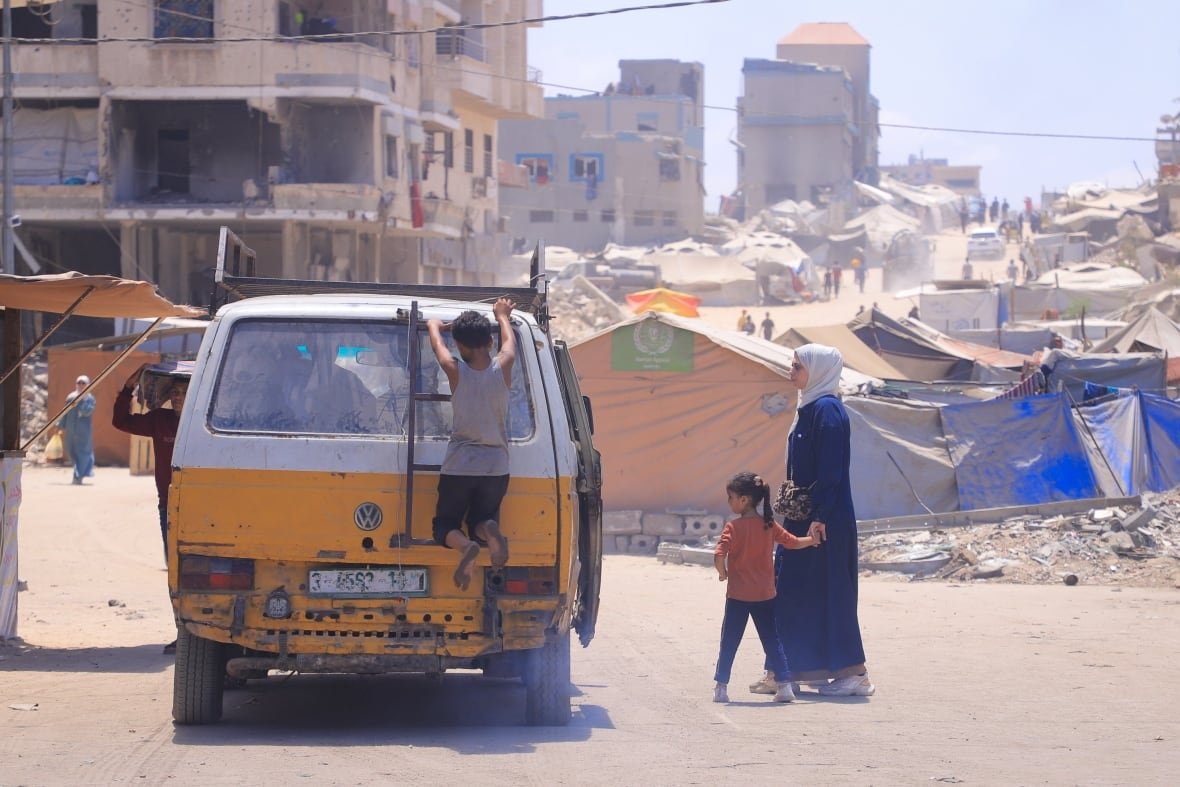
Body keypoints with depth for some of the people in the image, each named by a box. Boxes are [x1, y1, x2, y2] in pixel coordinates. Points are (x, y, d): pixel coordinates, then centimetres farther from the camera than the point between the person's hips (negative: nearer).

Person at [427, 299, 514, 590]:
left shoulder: (455, 371, -7)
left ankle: (465, 546, -25)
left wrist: (434, 326, 37)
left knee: (445, 526, 13)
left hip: (458, 466, -2)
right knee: (480, 520, 19)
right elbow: (509, 342, 20)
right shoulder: (502, 369, -3)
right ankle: (489, 531, -21)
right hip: (496, 467, 2)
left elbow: (437, 344, 15)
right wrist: (502, 315, 40)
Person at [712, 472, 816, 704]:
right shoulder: (769, 526, 1)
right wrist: (812, 540, 30)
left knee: (729, 643, 6)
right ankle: (784, 685, 3)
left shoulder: (734, 528, -12)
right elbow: (793, 543, 12)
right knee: (772, 641, 9)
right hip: (765, 595, 4)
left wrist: (722, 572, -6)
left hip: (738, 595, -3)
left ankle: (721, 687, 7)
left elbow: (719, 555, -25)